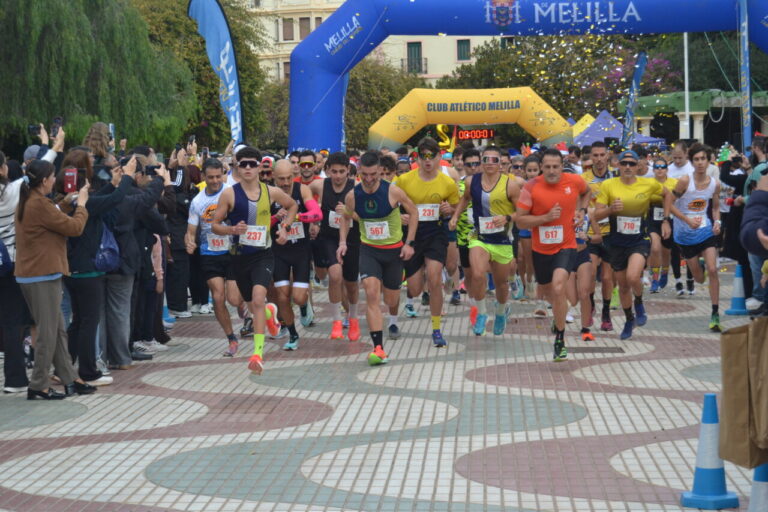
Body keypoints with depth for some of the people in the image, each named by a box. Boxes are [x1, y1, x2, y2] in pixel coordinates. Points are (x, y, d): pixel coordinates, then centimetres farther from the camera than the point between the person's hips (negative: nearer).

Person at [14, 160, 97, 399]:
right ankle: (39, 385, 3)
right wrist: (81, 204, 0)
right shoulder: (40, 204, -19)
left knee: (58, 331, 14)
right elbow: (75, 227, -14)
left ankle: (70, 379, 18)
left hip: (30, 274, 10)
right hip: (43, 276, -10)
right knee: (48, 333, -2)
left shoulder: (27, 202, 11)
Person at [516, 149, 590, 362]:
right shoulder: (531, 187, -12)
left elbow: (587, 192, 19)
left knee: (558, 288, -24)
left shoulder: (574, 181, -7)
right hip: (540, 249, 2)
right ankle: (560, 315, 58)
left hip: (566, 246, -2)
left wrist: (581, 211, 2)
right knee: (547, 291, 20)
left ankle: (560, 340, -13)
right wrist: (546, 217, -22)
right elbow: (520, 221, -10)